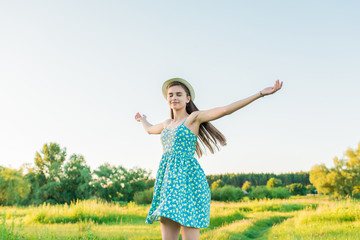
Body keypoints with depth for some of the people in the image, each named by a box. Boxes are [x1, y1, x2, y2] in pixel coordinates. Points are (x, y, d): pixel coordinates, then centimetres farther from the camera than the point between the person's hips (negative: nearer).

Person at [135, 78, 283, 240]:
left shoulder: (194, 117, 2)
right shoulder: (168, 123, 21)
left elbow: (225, 109, -8)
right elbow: (150, 129, 43)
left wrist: (260, 94, -15)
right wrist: (143, 120, 64)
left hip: (188, 177, -6)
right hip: (168, 179, 7)